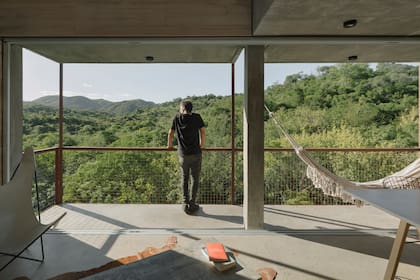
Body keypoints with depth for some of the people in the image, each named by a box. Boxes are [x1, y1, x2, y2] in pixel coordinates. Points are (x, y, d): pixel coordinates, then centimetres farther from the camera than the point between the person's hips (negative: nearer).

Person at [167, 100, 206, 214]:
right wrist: (202, 145, 14)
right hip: (196, 153, -1)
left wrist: (170, 145, 27)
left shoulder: (177, 118, 3)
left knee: (184, 178, 14)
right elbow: (203, 132, -2)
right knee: (195, 178, 9)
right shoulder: (197, 117, -1)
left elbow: (170, 133, 10)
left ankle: (185, 203, 15)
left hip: (183, 154, 1)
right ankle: (192, 204, 12)